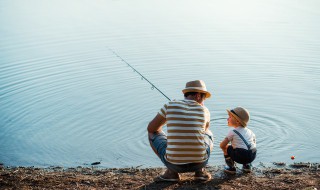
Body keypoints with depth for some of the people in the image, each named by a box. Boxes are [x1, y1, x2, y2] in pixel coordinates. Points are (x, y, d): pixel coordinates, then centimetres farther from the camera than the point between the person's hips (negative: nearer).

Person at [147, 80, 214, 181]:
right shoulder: (204, 111, 4)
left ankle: (172, 172, 12)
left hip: (174, 164, -2)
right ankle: (200, 170, 14)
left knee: (152, 133, 24)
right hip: (199, 163, 2)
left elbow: (151, 128, 12)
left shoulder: (170, 106, 0)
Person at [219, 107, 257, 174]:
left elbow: (222, 145, 0)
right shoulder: (249, 131, 18)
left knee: (226, 148, 15)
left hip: (241, 156, -6)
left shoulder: (232, 132, 1)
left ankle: (231, 168, 16)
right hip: (252, 156, 6)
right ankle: (247, 165, 28)